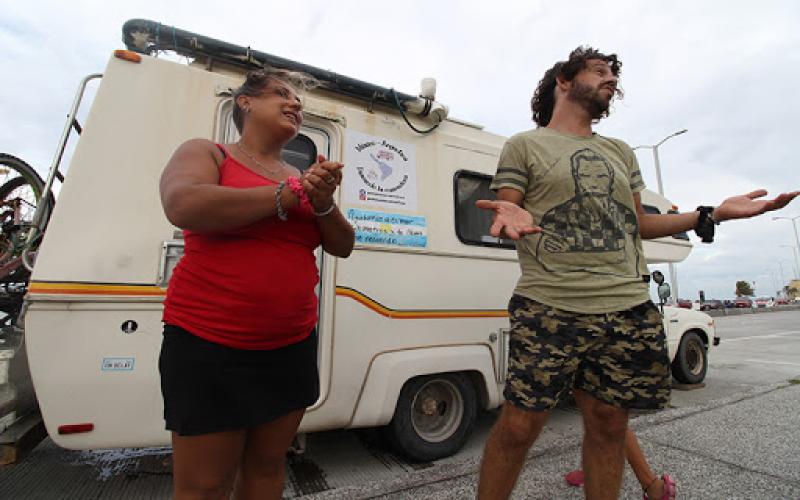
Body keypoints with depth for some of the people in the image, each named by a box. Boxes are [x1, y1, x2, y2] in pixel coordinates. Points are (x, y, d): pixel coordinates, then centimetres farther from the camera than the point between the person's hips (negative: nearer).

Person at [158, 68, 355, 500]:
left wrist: (323, 204, -11)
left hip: (292, 346, 5)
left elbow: (343, 246, 9)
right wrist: (291, 195, -15)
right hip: (209, 345, -4)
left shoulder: (303, 179, 11)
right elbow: (183, 207, -22)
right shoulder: (205, 152, 0)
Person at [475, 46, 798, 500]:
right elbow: (504, 215, 0)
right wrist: (513, 217, -23)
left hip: (629, 310, 6)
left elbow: (638, 224, 24)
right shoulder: (525, 145, 7)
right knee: (519, 427, -4)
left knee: (609, 424, 12)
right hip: (549, 309, -5)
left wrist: (713, 215, 14)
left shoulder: (620, 152, 24)